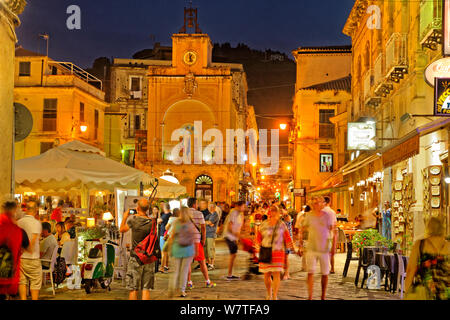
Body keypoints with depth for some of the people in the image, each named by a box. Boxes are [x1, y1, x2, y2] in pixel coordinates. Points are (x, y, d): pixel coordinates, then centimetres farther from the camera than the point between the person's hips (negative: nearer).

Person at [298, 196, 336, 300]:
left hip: (325, 249, 0)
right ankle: (310, 297, -8)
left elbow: (333, 232, 2)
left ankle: (323, 297, 23)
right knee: (310, 272, -10)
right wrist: (300, 247, 4)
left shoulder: (328, 216, -2)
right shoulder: (309, 216, 0)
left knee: (325, 273, 8)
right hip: (311, 248, 0)